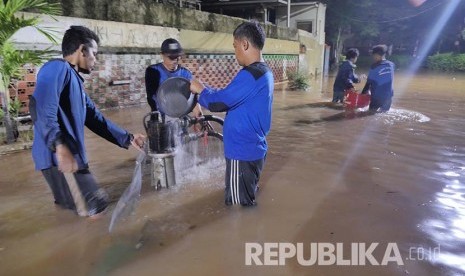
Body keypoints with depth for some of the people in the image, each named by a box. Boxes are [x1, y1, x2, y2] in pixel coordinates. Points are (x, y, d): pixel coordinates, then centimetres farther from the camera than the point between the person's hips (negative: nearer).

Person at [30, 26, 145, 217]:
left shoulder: (75, 79, 22)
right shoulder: (57, 68, -8)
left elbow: (95, 118, 24)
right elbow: (41, 108, -25)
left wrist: (128, 138, 23)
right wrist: (60, 145, -34)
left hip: (72, 156, 10)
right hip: (60, 157, -10)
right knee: (95, 205, -11)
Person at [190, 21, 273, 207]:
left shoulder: (250, 75, -22)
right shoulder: (265, 72, 9)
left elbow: (218, 102, -22)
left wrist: (200, 90, -2)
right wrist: (206, 91, 5)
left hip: (242, 152, -9)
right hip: (254, 148, 10)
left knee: (240, 205, 5)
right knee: (248, 201, 22)